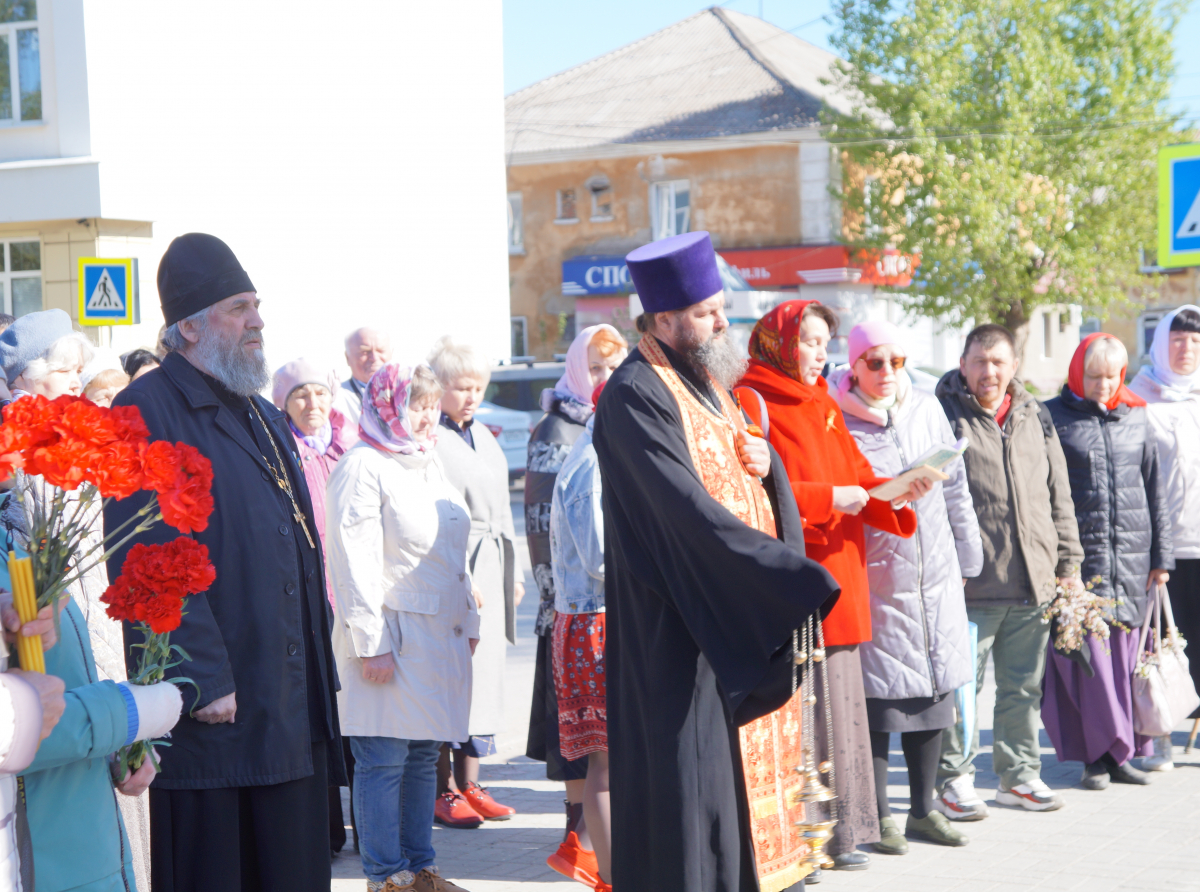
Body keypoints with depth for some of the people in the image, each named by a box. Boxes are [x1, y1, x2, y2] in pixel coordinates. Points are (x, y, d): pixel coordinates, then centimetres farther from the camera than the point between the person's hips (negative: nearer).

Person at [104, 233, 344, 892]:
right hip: (214, 711, -8)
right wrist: (203, 680, -21)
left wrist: (318, 660, 17)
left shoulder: (260, 413, 19)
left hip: (293, 707, 8)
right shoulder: (147, 412, -10)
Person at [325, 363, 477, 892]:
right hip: (393, 636, -8)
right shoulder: (363, 468, -9)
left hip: (440, 636, 8)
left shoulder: (428, 463, 17)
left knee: (424, 754, 12)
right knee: (384, 759, -4)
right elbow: (353, 564, -14)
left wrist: (468, 620, 20)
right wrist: (370, 643, -17)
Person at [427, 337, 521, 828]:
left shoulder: (483, 437, 17)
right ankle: (442, 789, 2)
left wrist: (510, 571, 21)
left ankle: (469, 783, 16)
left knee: (483, 666, 8)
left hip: (489, 566, 8)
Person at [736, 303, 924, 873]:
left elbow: (858, 481, 16)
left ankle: (836, 832, 14)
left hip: (835, 581, 8)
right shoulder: (751, 402, -5)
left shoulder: (823, 408, 22)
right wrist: (827, 499, -18)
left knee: (836, 700, 8)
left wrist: (897, 493, -4)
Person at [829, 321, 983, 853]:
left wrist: (965, 557, 16)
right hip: (874, 576, -5)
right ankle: (879, 815, 10)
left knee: (933, 689, 8)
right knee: (878, 694, -2)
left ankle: (923, 808, 21)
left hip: (934, 573, 5)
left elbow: (955, 489, 16)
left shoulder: (927, 410, 9)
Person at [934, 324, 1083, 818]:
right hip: (970, 582, -5)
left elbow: (1059, 494, 18)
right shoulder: (944, 415, -3)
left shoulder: (1034, 416, 14)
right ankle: (954, 779, 9)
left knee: (1024, 686, 12)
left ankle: (1019, 773, 24)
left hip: (1033, 581, 5)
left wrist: (1068, 560, 14)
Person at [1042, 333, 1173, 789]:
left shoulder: (1136, 418, 11)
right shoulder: (1053, 418, 0)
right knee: (1087, 649, -6)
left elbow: (1155, 489, 14)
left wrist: (1161, 555, 11)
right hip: (1079, 555, -3)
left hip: (1132, 558, 3)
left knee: (1125, 649, 5)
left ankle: (1123, 752, 14)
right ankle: (1097, 755, 1)